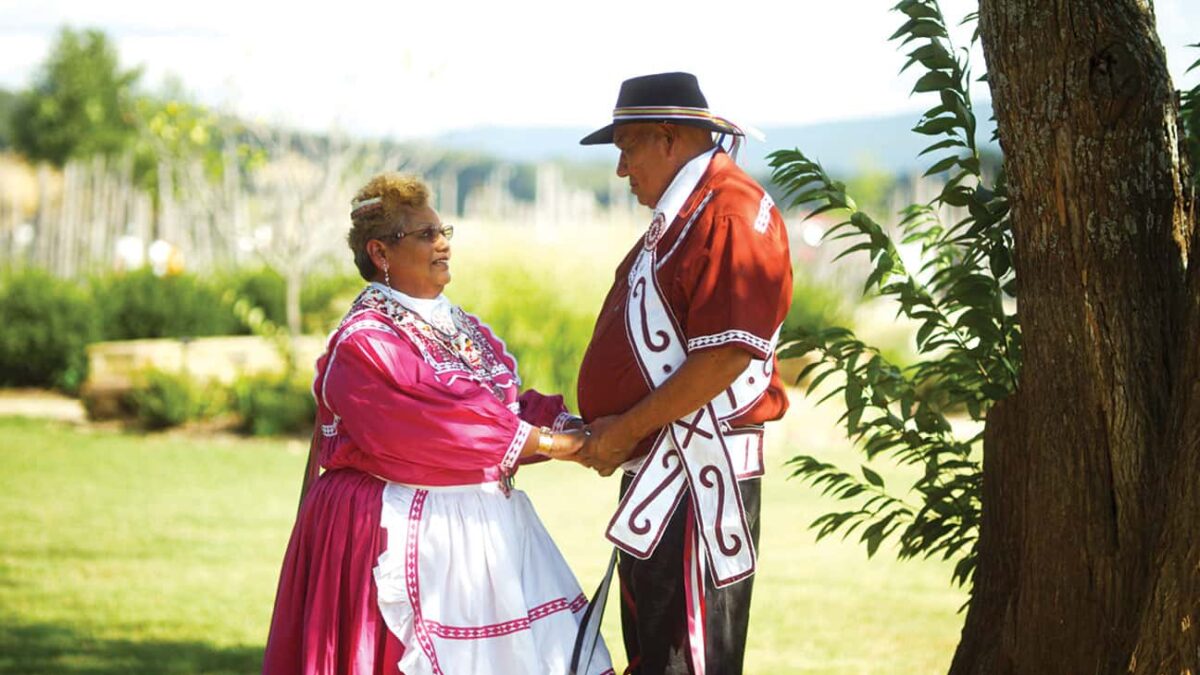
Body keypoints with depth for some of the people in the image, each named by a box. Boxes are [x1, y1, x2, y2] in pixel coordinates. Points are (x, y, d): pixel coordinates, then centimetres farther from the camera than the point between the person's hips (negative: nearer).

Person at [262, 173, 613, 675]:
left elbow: (516, 406, 9)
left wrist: (574, 431, -11)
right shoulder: (364, 343, -12)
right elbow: (440, 425, -20)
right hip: (407, 534, -8)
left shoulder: (463, 327, 14)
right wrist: (546, 442, -18)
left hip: (488, 523, 8)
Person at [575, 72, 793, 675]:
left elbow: (724, 358, -23)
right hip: (659, 478, 11)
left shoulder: (730, 214, -16)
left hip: (698, 479, -11)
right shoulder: (679, 214, 18)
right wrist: (606, 430, 12)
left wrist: (626, 429, -18)